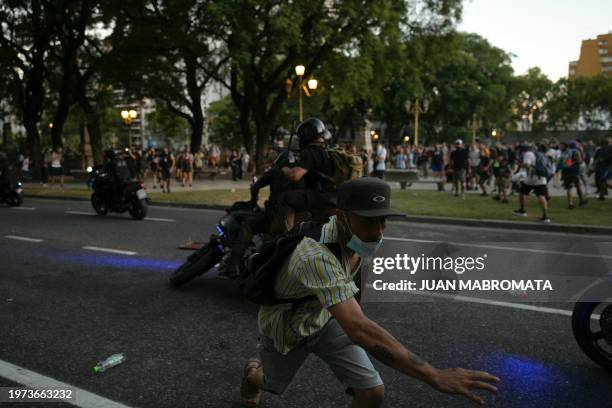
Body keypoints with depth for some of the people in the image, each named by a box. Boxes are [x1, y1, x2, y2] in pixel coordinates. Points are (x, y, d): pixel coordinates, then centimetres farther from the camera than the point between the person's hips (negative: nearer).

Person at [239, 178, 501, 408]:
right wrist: (434, 376, -57)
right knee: (273, 385, 23)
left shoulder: (357, 235, -20)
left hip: (325, 319, 5)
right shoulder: (317, 257, -45)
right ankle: (253, 373, 61)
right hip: (285, 325, -5)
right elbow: (358, 330, -55)